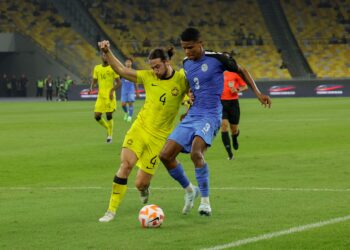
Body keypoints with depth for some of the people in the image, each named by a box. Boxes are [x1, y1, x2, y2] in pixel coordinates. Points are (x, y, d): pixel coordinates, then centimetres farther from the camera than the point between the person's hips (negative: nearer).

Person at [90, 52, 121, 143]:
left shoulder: (112, 68, -3)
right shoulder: (97, 68, 9)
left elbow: (118, 82, -3)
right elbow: (94, 81, 16)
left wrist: (112, 90, -18)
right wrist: (91, 87, -5)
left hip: (110, 95, -4)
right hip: (100, 96, 4)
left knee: (109, 115, -6)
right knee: (97, 116, -2)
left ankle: (110, 135, 7)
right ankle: (108, 128, 24)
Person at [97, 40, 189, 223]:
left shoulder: (181, 79, -6)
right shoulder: (148, 77, 1)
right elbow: (120, 69, 4)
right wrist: (107, 52, -8)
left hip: (158, 137, -2)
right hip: (139, 128, 2)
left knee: (140, 184, -2)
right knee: (126, 165, -22)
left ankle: (144, 189, 38)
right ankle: (111, 210, -14)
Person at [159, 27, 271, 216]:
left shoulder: (216, 59, -8)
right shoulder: (186, 63, 10)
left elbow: (241, 71, 6)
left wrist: (257, 93, 2)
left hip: (210, 116, -7)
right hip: (192, 115, 7)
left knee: (196, 152, -32)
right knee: (165, 155, -4)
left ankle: (205, 200, -20)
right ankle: (189, 190, 19)